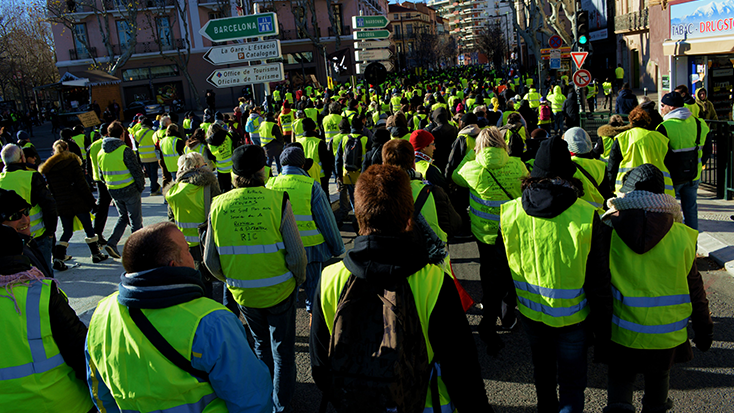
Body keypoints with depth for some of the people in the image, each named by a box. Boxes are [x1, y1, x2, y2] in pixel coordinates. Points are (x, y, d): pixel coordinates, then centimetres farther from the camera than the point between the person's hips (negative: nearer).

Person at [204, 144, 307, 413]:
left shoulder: (218, 205, -9)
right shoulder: (277, 200, -18)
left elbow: (210, 260, -2)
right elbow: (296, 254, -16)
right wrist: (299, 278, 4)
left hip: (243, 293, 3)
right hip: (279, 290, -3)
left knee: (261, 343, 28)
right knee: (282, 350, 18)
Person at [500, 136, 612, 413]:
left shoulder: (509, 212, -11)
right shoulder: (586, 216, -20)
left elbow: (501, 266, 2)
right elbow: (598, 278, -12)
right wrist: (602, 327, -1)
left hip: (529, 314, 3)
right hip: (572, 317, -3)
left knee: (542, 371, 28)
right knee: (571, 384, 14)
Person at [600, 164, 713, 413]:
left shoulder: (609, 231, -15)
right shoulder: (681, 236, -11)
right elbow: (694, 287, -1)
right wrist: (704, 329, 10)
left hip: (622, 330, -2)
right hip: (667, 332, 2)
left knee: (620, 377, 20)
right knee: (658, 377, 27)